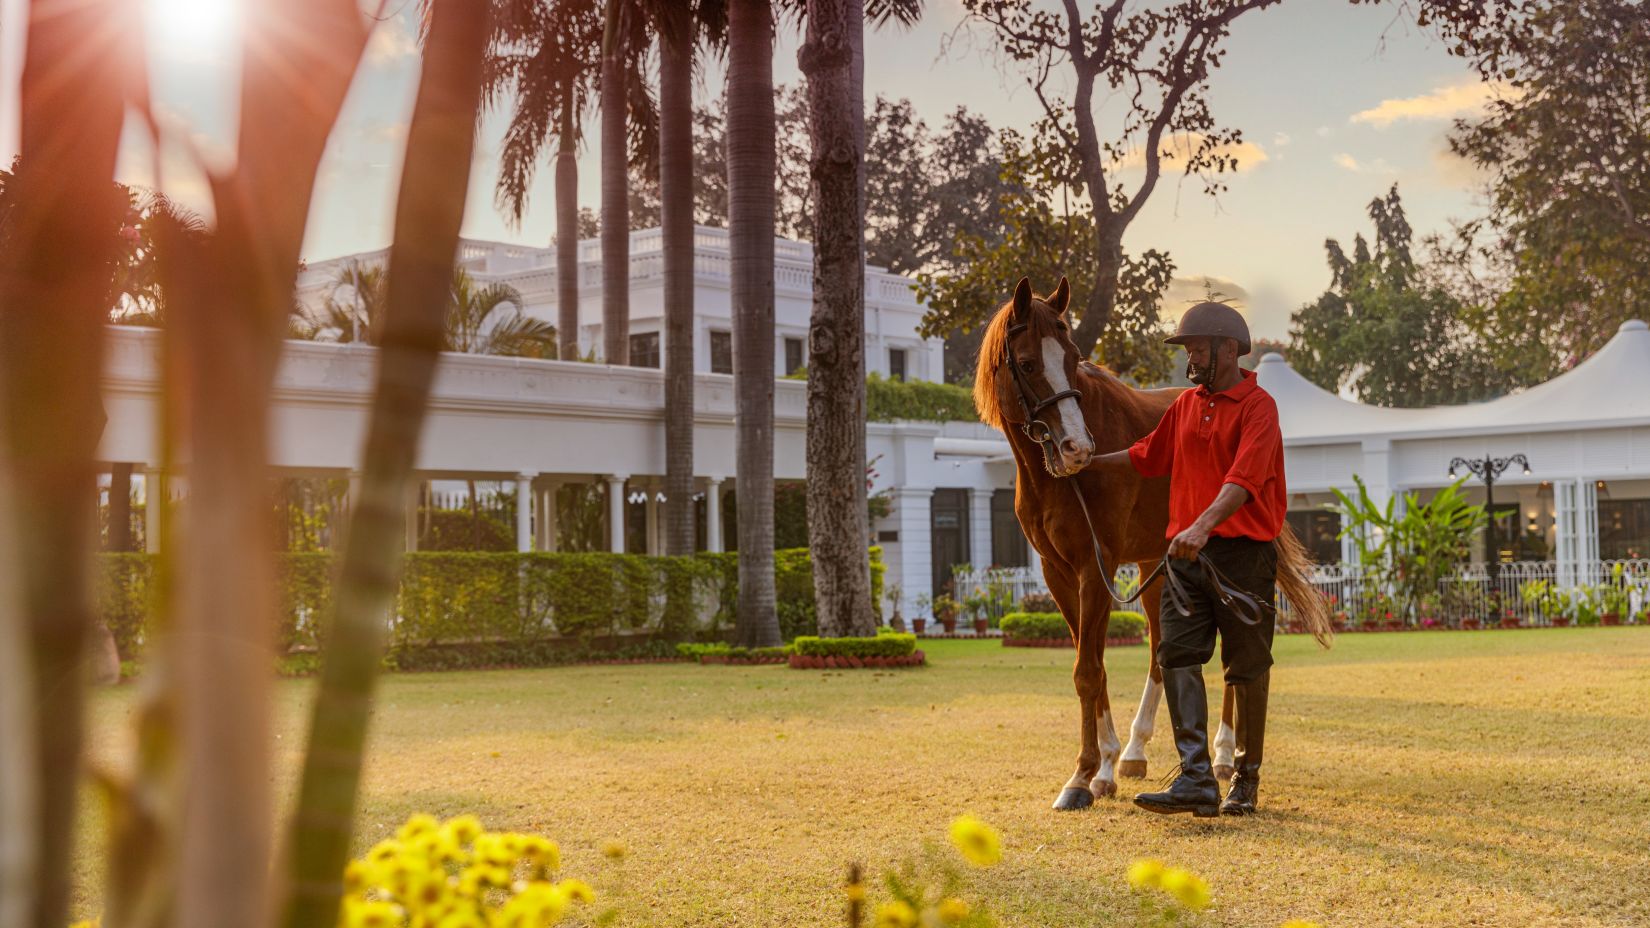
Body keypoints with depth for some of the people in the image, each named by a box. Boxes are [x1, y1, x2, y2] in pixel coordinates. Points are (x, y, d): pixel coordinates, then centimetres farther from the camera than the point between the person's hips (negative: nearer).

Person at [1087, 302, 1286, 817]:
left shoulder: (1257, 406, -8)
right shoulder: (1186, 404, 15)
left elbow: (1243, 478, -23)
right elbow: (1148, 455, 30)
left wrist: (1203, 526, -36)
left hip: (1242, 550, -6)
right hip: (1186, 551, 6)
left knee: (1247, 668, 4)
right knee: (1177, 655, -7)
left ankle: (1246, 779, 17)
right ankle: (1196, 780, -12)